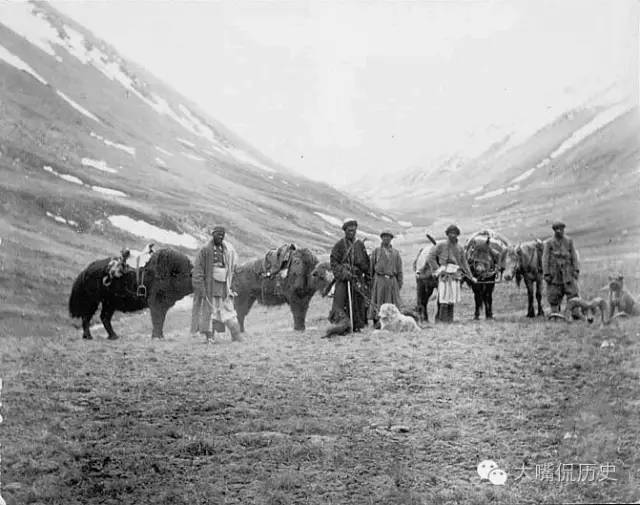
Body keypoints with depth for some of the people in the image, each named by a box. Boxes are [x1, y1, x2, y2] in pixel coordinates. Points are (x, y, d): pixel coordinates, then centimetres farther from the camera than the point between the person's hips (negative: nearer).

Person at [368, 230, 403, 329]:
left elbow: (399, 270, 13)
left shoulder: (396, 253, 15)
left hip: (392, 280, 2)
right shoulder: (376, 251, 11)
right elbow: (371, 268, 8)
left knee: (392, 303, -1)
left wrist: (400, 283, 6)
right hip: (379, 279, -2)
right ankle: (376, 321, -3)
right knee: (377, 302, -5)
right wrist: (370, 280, 1)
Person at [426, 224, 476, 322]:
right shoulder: (441, 245, 1)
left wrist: (471, 277, 20)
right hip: (445, 274, -5)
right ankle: (442, 319, -6)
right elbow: (430, 257, -1)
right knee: (444, 297, -9)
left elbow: (464, 263, 20)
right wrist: (437, 269, -8)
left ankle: (450, 320, 12)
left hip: (455, 275, 5)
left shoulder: (459, 248, 14)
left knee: (452, 299, 6)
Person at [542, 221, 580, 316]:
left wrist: (576, 270, -2)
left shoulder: (569, 241, 8)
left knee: (572, 292, -8)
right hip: (554, 273, -1)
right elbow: (545, 259, -1)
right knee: (554, 295, 2)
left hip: (567, 272, 1)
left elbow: (574, 256, 8)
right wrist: (546, 274, -7)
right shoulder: (549, 243, 2)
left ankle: (575, 313, -8)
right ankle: (554, 313, 11)